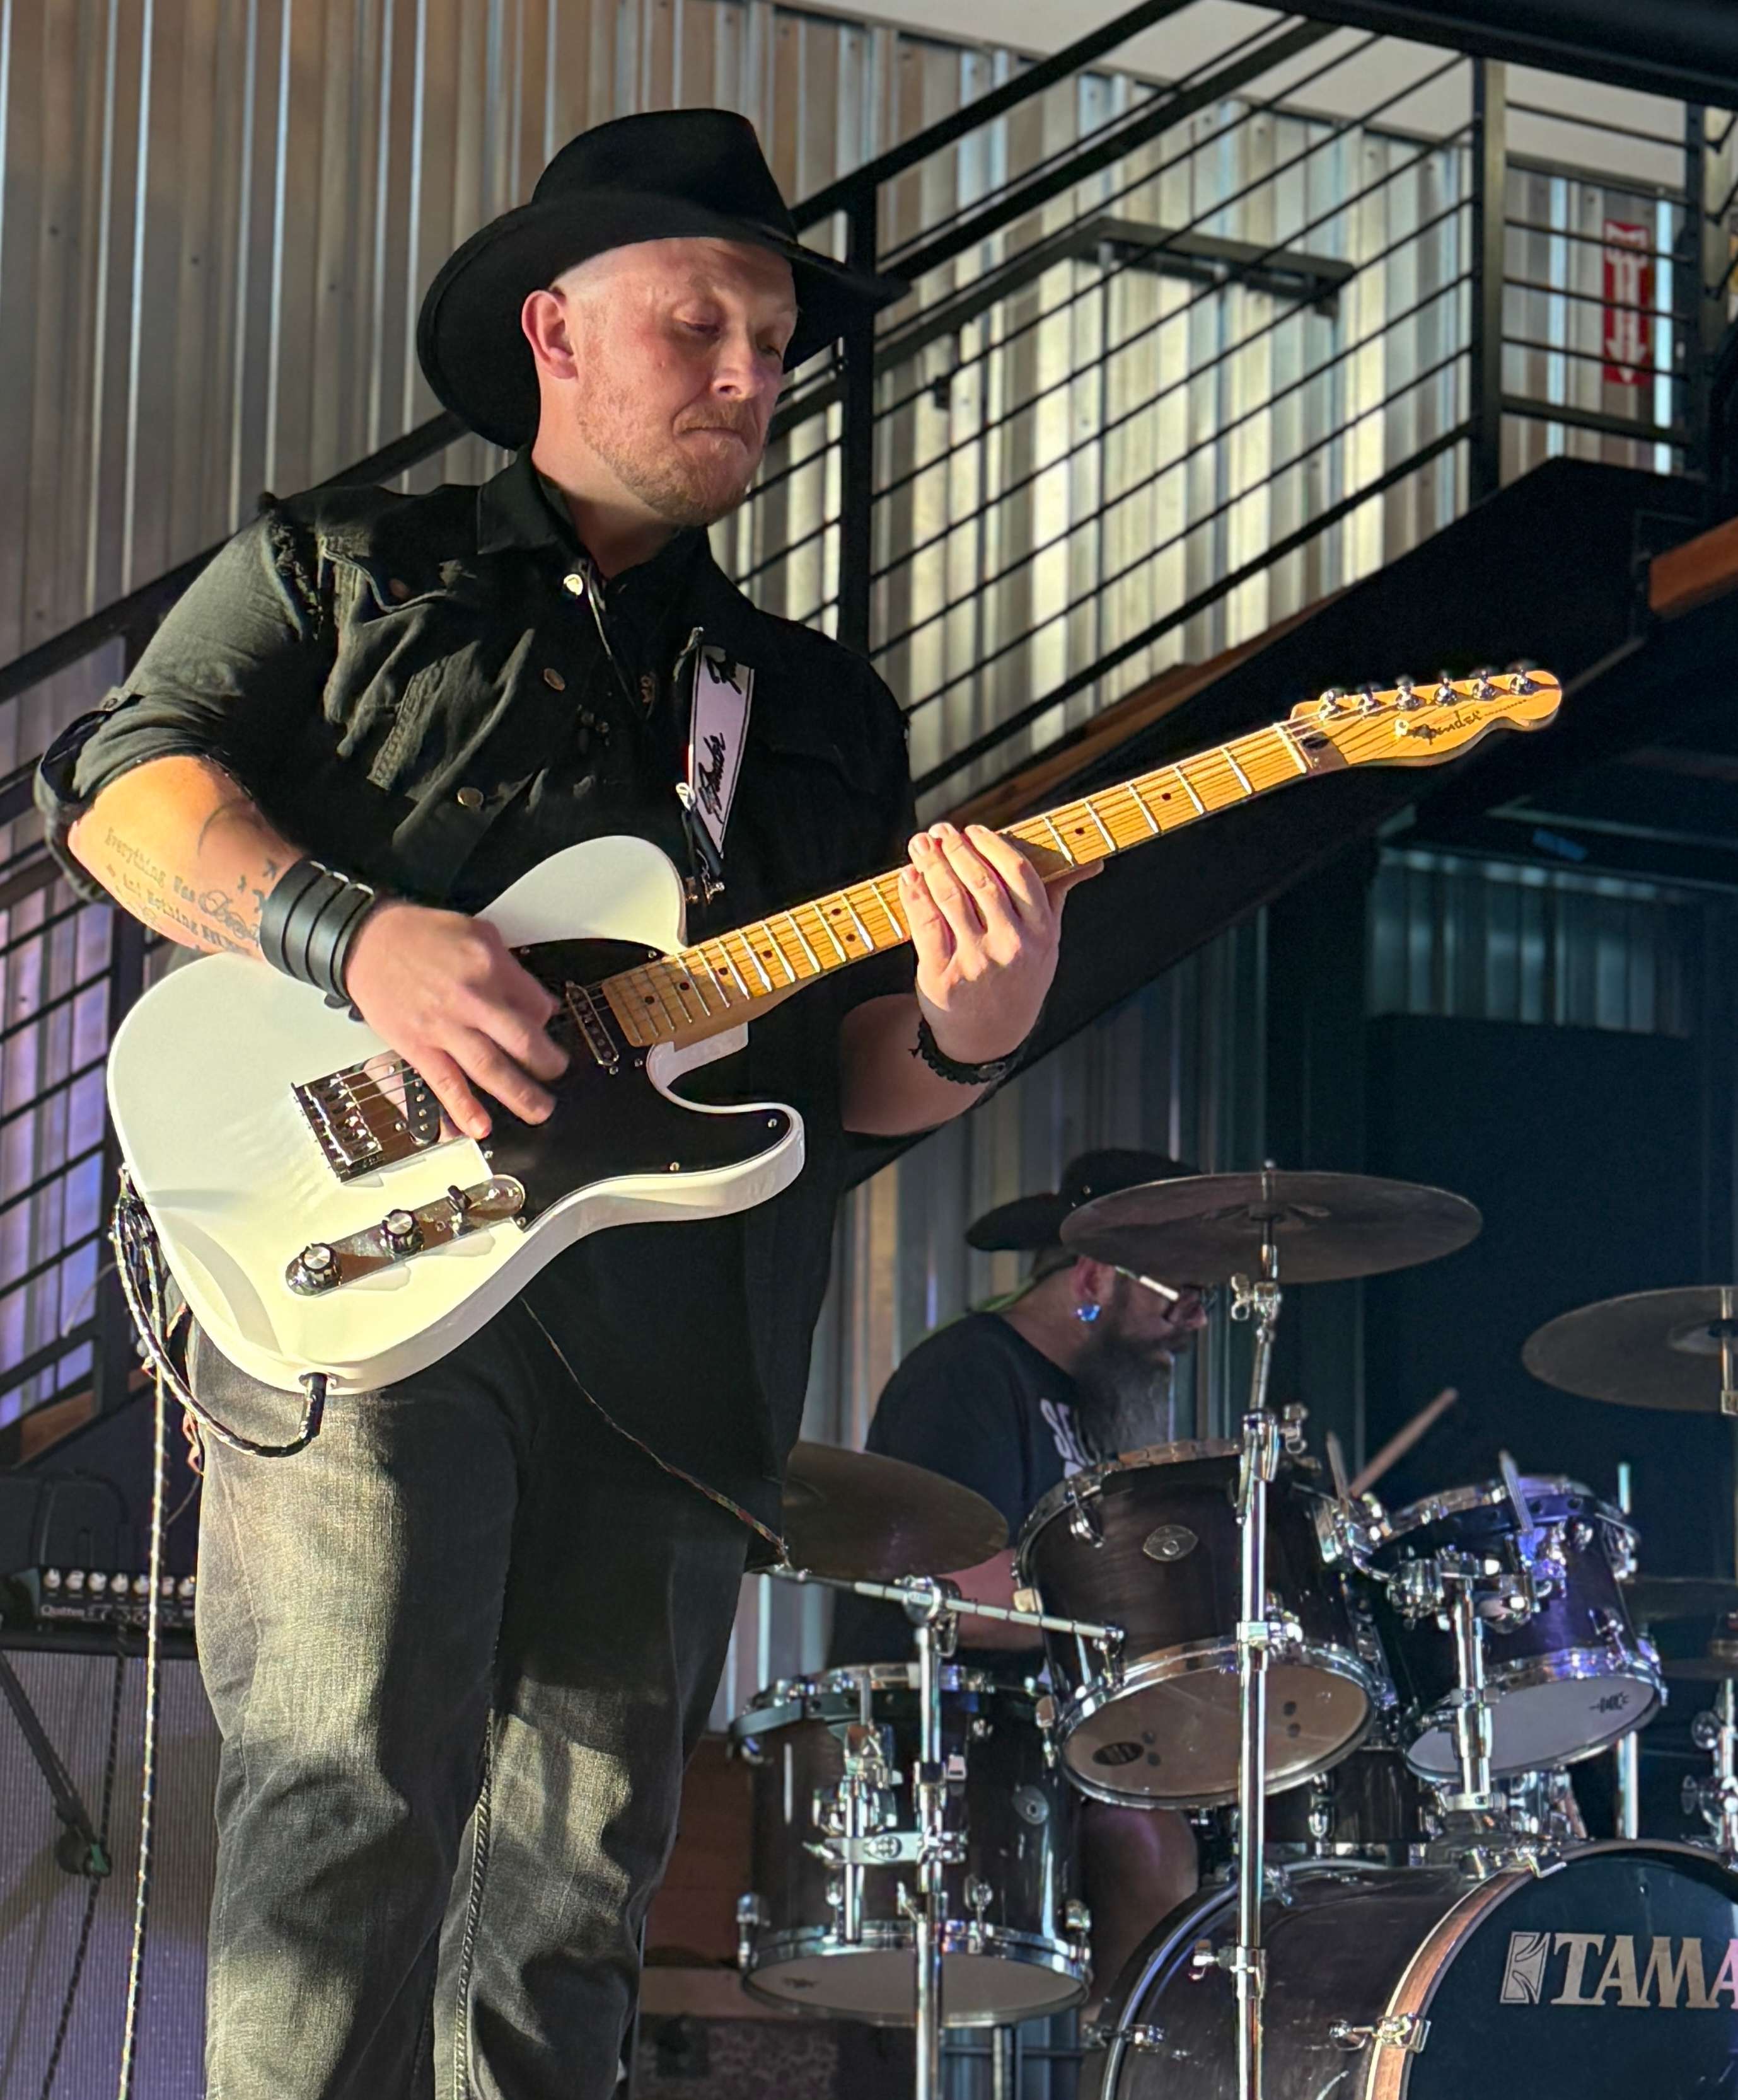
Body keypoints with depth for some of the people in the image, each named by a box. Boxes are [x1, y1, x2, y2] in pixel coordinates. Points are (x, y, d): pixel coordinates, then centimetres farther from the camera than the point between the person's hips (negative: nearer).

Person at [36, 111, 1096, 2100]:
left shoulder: (815, 709, 25)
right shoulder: (338, 569, 15)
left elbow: (858, 1077, 20)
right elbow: (125, 779, 1)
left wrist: (957, 1035, -4)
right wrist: (356, 937, -16)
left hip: (667, 1345, 5)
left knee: (574, 1891, 2)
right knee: (353, 1806, -18)